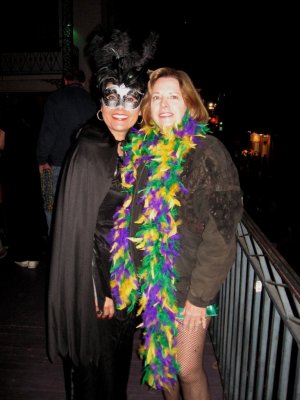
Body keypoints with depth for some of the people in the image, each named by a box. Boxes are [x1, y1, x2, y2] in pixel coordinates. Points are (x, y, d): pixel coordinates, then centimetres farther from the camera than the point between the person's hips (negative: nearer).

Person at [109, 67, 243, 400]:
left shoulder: (208, 153, -14)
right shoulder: (141, 147, 3)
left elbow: (220, 236, -15)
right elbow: (131, 216, 9)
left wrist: (199, 297, -14)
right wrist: (132, 272, 6)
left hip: (187, 283, -5)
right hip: (149, 279, 5)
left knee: (186, 368, 8)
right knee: (159, 356, 21)